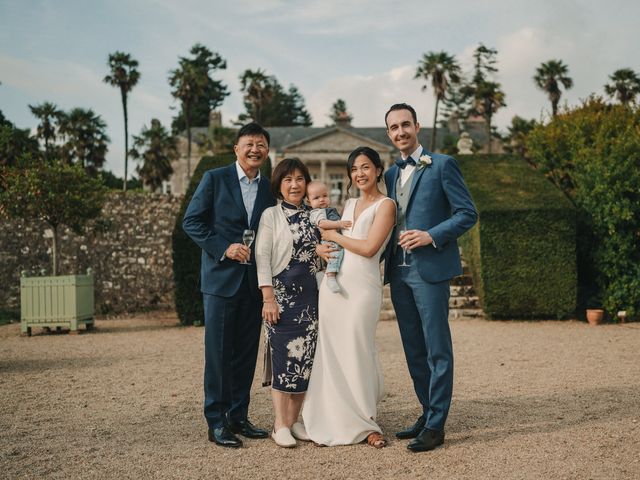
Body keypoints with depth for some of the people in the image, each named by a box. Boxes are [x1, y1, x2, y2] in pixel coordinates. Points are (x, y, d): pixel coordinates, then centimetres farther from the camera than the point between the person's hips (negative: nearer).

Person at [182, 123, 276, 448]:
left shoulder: (269, 188, 10)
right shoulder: (214, 179, -2)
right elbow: (191, 222, -5)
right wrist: (224, 248, -15)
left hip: (254, 282, 5)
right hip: (221, 277, -4)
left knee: (247, 352, 9)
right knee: (219, 351, -1)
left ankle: (239, 417, 21)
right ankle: (216, 422, 7)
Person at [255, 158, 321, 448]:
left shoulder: (313, 216, 13)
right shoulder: (271, 215, 0)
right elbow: (262, 256, -6)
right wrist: (268, 297, -13)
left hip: (311, 294, 5)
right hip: (282, 293, -4)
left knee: (305, 359, 5)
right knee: (283, 358, -5)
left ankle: (294, 420, 15)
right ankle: (280, 425, 4)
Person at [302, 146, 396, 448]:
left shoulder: (385, 205, -2)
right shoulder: (349, 204, 19)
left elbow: (369, 247, -12)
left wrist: (333, 236, -2)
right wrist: (321, 248, 6)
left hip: (362, 287, -6)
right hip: (332, 284, 6)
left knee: (358, 353, -4)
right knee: (331, 353, 3)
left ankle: (364, 424, 10)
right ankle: (336, 422, 12)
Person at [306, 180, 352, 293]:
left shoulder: (331, 210, 28)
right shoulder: (316, 212, -4)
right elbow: (322, 223, -23)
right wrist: (339, 224, -28)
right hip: (329, 241, -10)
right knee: (337, 250, -34)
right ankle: (331, 277, -42)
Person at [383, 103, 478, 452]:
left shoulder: (441, 165, -3)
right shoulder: (391, 174, 17)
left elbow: (467, 213, -6)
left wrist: (431, 236, -17)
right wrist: (379, 257, 9)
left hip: (430, 269, -7)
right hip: (399, 272, 7)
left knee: (436, 348, -2)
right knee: (413, 349, 12)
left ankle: (435, 425, 3)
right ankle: (427, 413, 24)